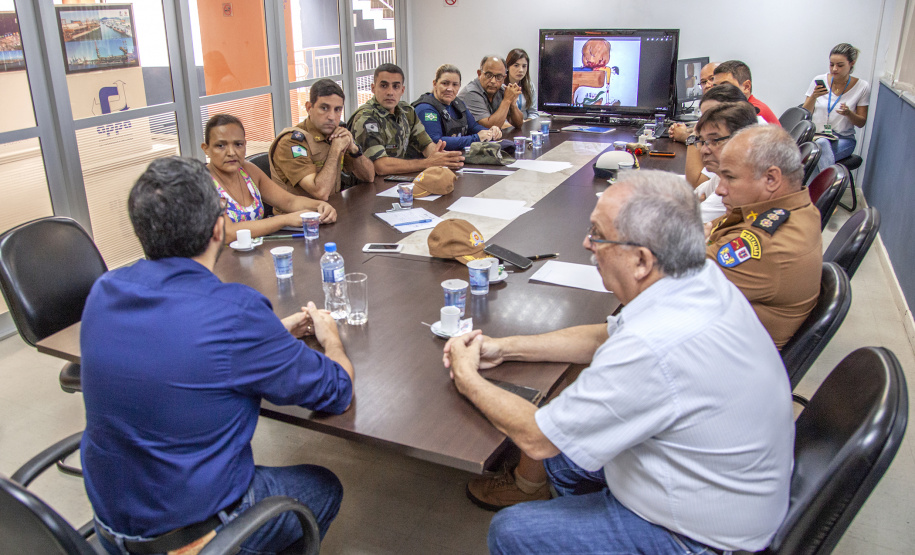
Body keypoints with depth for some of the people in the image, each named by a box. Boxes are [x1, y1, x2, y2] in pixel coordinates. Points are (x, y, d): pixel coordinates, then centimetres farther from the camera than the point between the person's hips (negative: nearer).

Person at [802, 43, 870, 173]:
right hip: (816, 135, 1)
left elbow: (861, 123, 5)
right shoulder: (819, 81, 3)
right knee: (822, 144, -37)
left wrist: (849, 113, -16)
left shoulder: (862, 87, 2)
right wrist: (814, 96, -13)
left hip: (844, 139, -1)